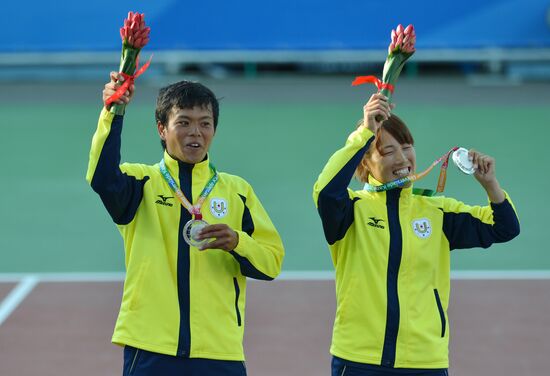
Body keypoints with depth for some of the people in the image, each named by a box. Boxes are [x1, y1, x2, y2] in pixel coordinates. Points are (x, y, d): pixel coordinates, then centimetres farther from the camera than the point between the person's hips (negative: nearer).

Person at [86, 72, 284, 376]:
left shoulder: (237, 191, 12)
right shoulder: (141, 182, 6)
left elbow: (272, 261, 6)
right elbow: (103, 178, -17)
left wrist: (236, 242, -14)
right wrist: (112, 114, -28)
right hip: (150, 348, -2)